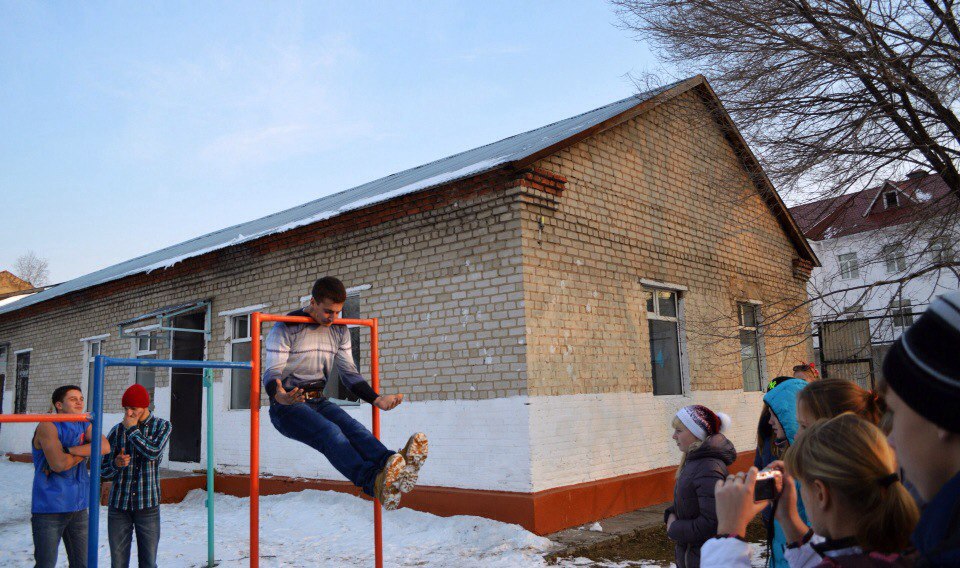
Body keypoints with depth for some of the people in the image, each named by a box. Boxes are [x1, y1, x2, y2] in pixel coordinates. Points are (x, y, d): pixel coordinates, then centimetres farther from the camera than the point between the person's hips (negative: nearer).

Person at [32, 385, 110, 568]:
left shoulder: (84, 425, 10)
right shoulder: (47, 426, -10)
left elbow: (105, 447, -10)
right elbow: (58, 464, -22)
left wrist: (68, 451, -16)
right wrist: (86, 452, -6)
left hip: (77, 506, 7)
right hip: (49, 508, -7)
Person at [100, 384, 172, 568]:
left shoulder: (162, 426, 2)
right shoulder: (117, 430, 3)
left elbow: (153, 452, -18)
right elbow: (103, 473, 6)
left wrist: (132, 429, -12)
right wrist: (116, 464, -15)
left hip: (148, 506, -1)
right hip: (119, 506, 1)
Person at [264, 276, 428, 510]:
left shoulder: (339, 330, 11)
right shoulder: (286, 329, -6)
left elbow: (349, 373, 13)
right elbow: (272, 372, -12)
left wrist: (376, 399, -2)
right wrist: (278, 395, -37)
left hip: (318, 401, 5)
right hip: (287, 405, -5)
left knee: (352, 427, -28)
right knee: (330, 432, -34)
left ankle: (396, 473, -57)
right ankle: (375, 482, -61)